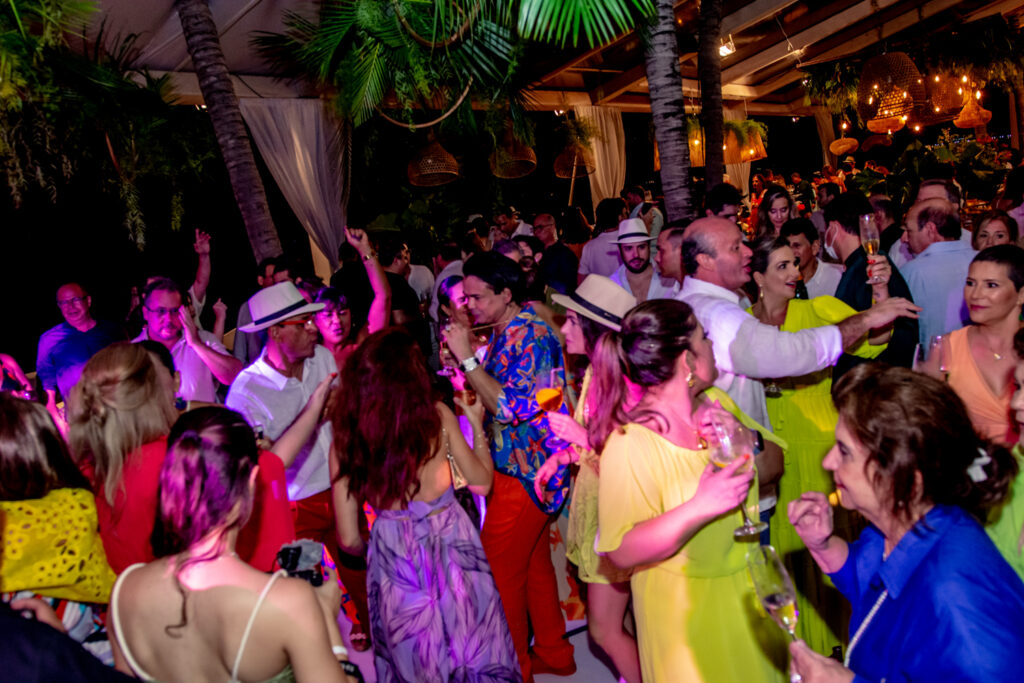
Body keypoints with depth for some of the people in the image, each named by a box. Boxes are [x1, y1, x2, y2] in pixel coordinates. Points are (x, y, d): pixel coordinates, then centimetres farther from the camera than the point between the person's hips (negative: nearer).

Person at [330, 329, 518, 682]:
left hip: (392, 557, 1)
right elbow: (481, 482, -1)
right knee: (475, 651, 21)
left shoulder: (345, 440, -10)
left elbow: (349, 539, -6)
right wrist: (477, 424, 11)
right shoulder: (437, 415, -13)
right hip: (451, 544, -1)